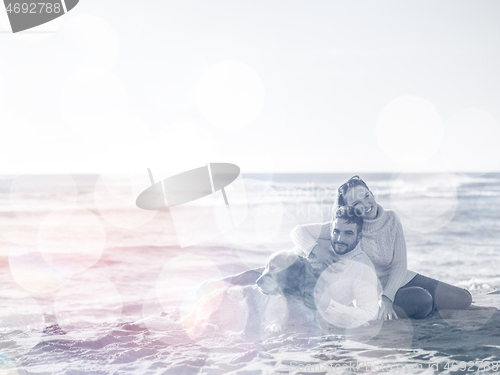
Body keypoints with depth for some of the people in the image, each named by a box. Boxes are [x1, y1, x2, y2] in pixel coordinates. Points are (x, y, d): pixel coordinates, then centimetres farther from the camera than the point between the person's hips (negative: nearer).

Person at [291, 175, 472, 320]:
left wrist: (386, 298, -25)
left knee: (464, 298, 1)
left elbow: (399, 265, -10)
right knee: (422, 301, -33)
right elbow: (299, 232, -21)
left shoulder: (391, 219, -8)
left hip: (400, 279, 5)